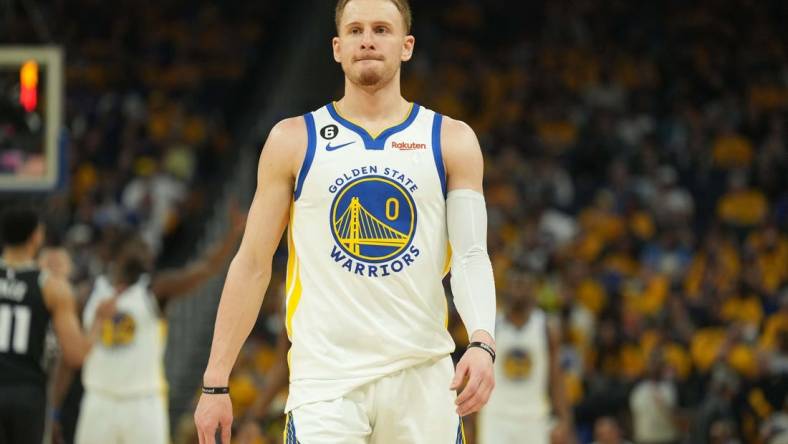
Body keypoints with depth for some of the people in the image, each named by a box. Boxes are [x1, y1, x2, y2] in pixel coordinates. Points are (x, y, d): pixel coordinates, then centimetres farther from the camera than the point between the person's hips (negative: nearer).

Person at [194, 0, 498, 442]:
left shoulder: (452, 141, 7)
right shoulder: (293, 140, 5)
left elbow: (471, 256, -1)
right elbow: (253, 265, 6)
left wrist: (482, 342, -21)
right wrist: (216, 382, 1)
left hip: (423, 377, 1)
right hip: (326, 380, -1)